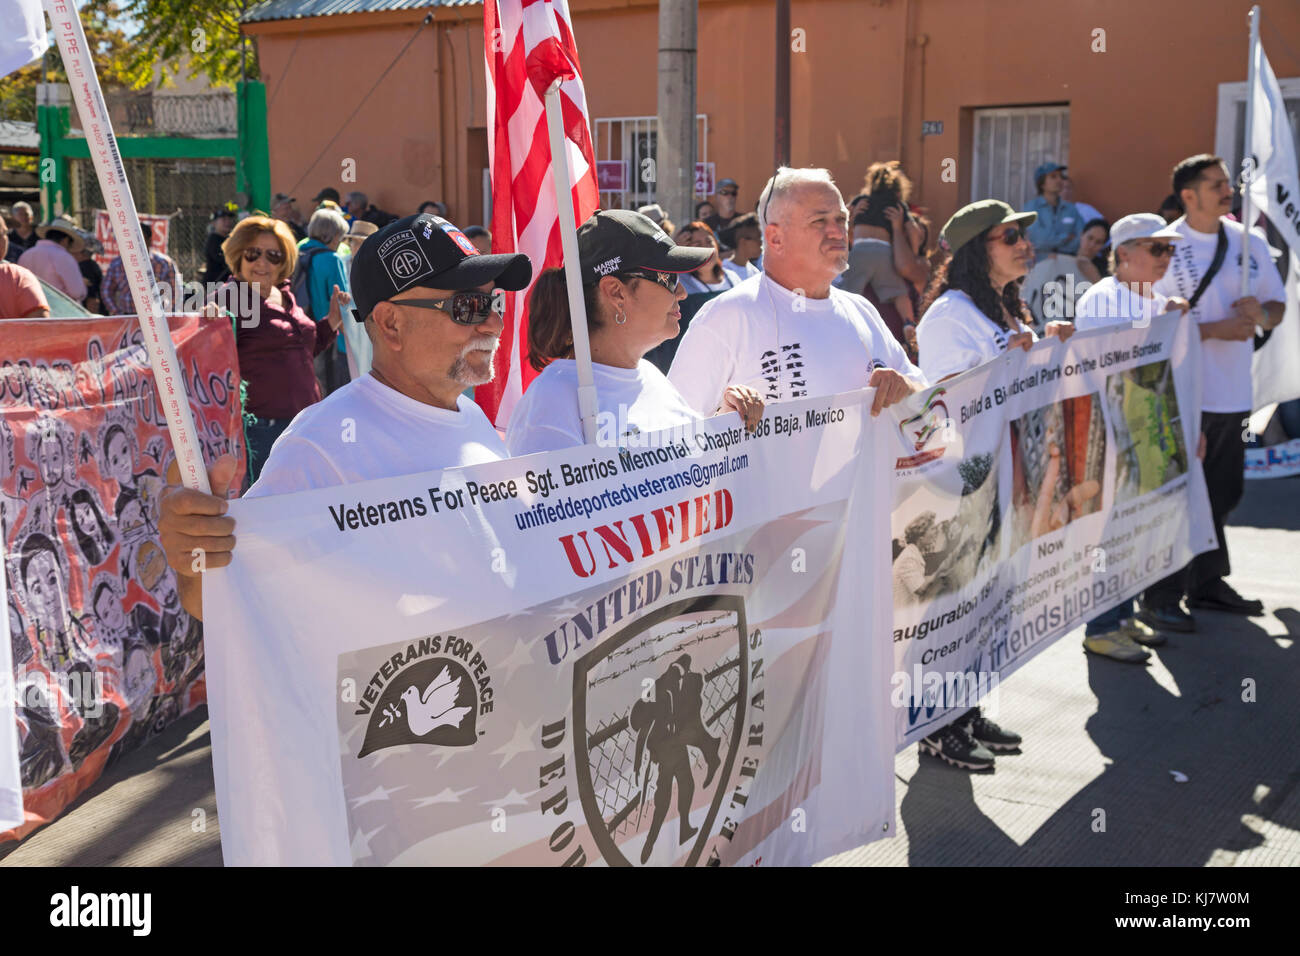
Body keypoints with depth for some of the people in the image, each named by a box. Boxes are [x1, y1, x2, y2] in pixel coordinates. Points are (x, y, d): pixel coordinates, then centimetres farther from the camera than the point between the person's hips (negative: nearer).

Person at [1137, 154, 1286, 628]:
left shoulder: (1249, 242, 9)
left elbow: (1277, 306, 16)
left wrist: (1260, 313, -7)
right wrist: (1215, 329, -19)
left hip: (1233, 394, 6)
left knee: (1222, 494, 15)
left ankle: (1207, 583, 29)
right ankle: (1159, 598, 3)